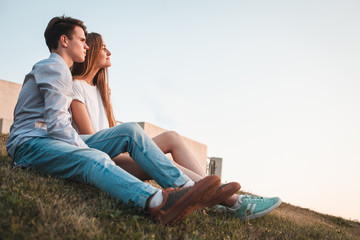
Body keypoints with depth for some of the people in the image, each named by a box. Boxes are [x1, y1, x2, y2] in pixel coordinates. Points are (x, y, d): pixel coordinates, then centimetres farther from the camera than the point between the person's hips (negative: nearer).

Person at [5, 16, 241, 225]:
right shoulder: (56, 67, -5)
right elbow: (56, 123, -18)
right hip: (31, 145, -9)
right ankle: (158, 202, -71)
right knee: (94, 159, -41)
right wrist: (87, 149, -13)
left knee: (131, 131, -7)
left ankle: (184, 186, -24)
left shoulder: (49, 68, 29)